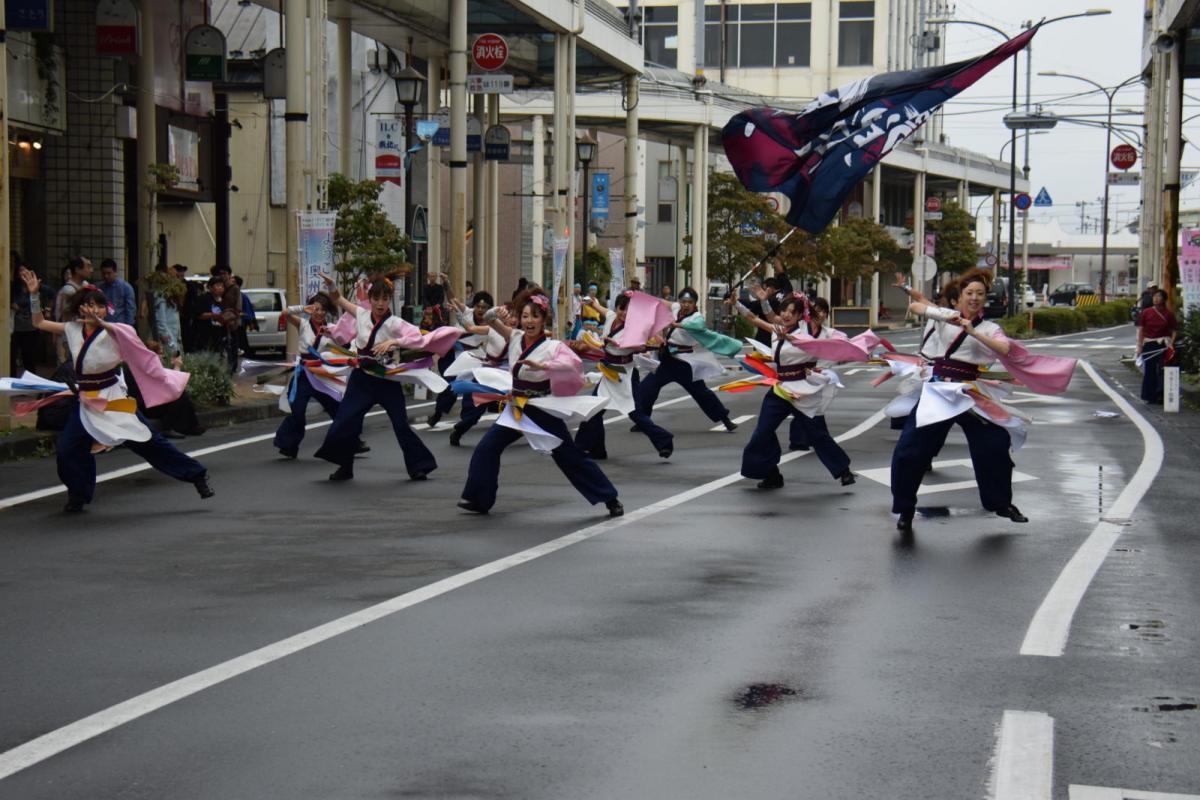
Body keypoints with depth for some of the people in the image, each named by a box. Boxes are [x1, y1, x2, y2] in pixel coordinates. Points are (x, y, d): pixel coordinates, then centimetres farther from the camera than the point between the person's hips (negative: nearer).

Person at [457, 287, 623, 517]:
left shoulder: (552, 346, -16)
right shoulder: (516, 337, 0)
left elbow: (572, 364, -32)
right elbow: (490, 321, 1)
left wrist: (541, 366, -45)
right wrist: (498, 316, -23)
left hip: (542, 410, -5)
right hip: (516, 408, 5)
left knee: (571, 458, -2)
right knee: (486, 449, 2)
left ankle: (610, 499, 7)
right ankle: (478, 499, 14)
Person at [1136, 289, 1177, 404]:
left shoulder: (1169, 314, 2)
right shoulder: (1146, 312, 5)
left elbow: (1174, 331, 3)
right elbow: (1141, 330, 7)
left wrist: (1171, 344, -12)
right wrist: (1139, 346, 2)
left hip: (1163, 345, -2)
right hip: (1149, 345, 2)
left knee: (1162, 371, -7)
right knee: (1149, 371, 4)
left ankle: (1160, 396, -1)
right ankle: (1151, 397, 14)